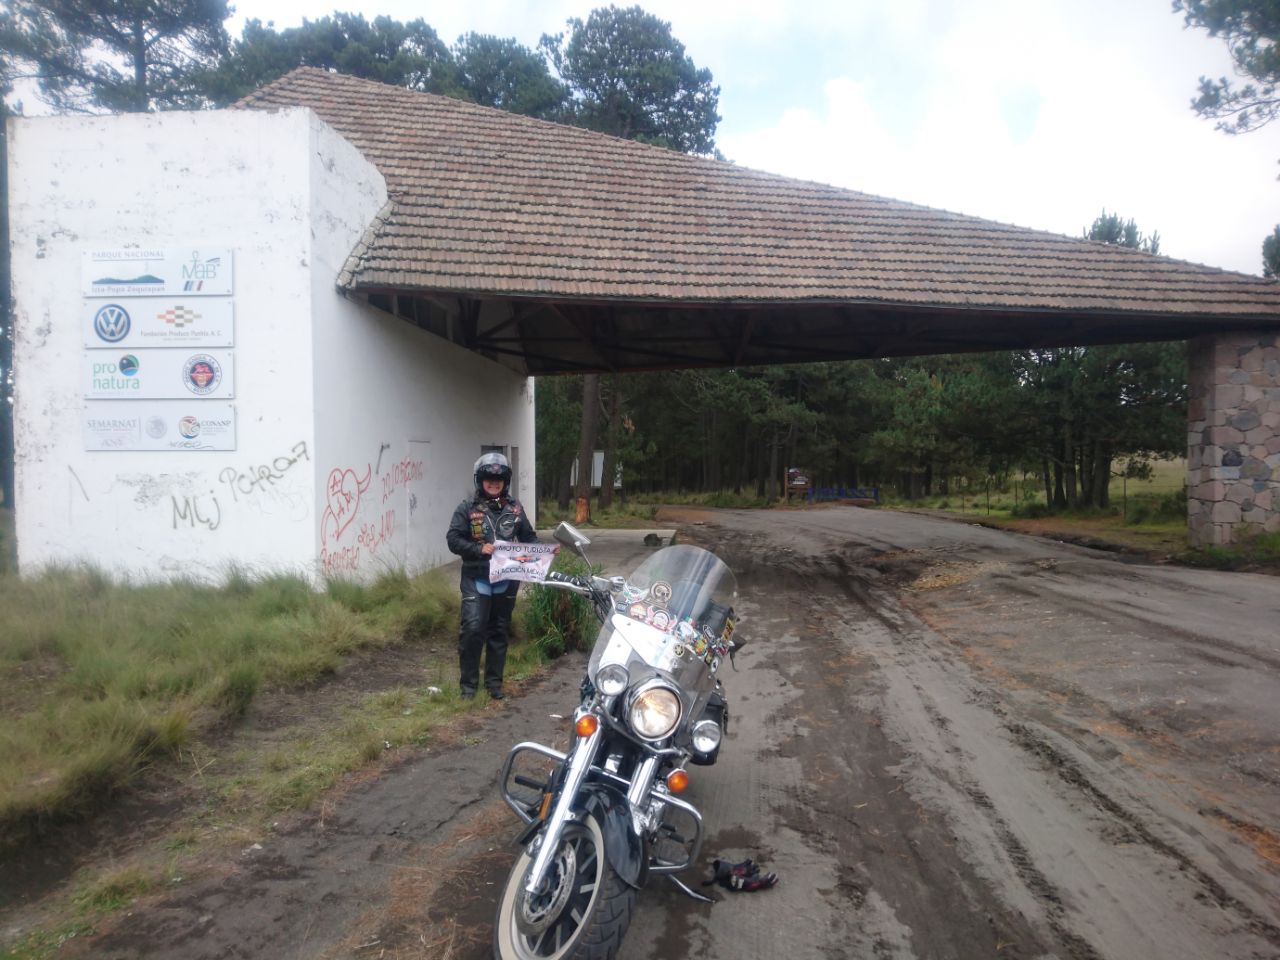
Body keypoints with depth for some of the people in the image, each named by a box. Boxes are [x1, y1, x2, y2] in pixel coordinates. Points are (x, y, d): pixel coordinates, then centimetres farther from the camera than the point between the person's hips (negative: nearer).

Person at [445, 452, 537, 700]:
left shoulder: (515, 508, 6)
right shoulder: (468, 507, -3)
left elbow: (529, 538, 11)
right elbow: (453, 539, -7)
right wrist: (479, 549, -20)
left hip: (506, 579, 3)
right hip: (476, 578, -3)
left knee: (499, 631, 12)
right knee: (473, 628, -11)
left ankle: (494, 682, 24)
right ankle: (469, 682, 7)